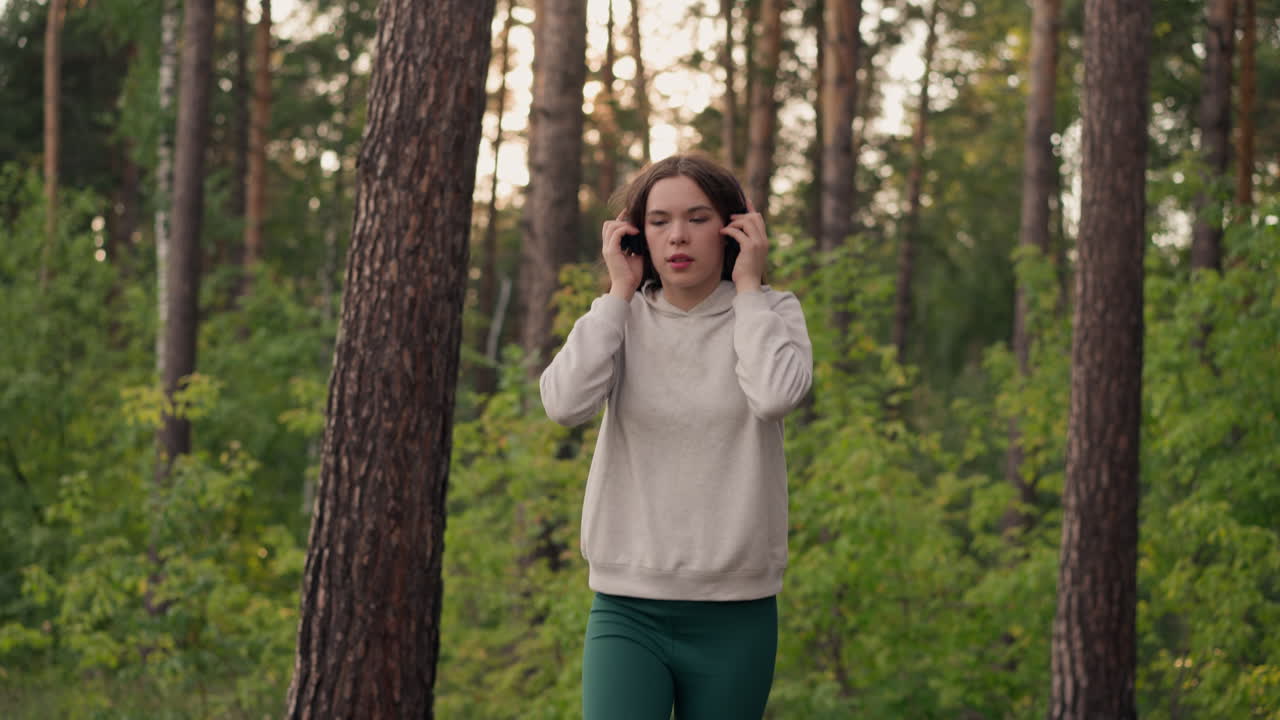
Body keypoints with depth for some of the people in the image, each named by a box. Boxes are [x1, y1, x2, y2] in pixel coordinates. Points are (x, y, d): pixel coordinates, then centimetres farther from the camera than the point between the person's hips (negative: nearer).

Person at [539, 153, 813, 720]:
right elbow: (565, 402, -12)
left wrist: (747, 286, -7)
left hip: (734, 614, 0)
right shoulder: (624, 318, 6)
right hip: (628, 609, 0)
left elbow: (776, 394, -19)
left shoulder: (772, 313, 3)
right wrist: (619, 291, -5)